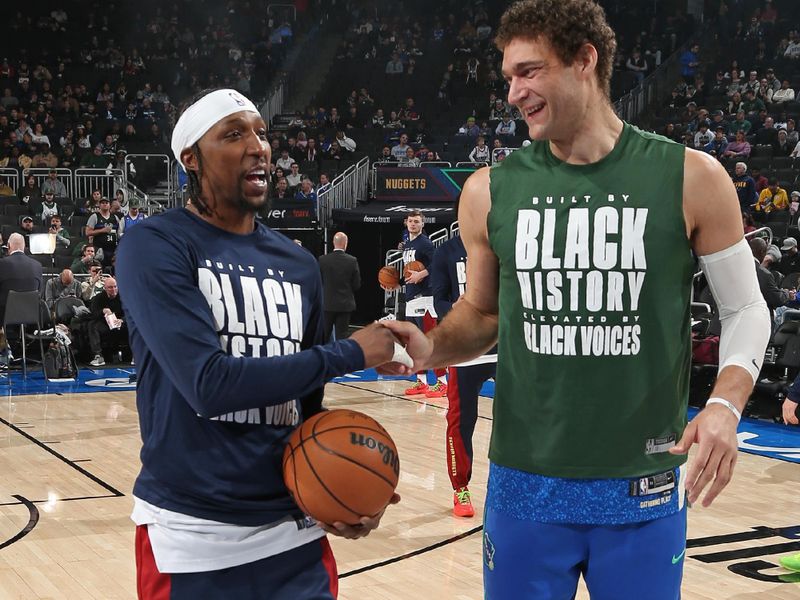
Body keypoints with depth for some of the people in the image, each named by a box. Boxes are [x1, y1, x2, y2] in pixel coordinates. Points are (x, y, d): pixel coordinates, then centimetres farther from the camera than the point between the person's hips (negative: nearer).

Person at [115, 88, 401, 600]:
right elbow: (208, 382, -21)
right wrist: (350, 353, -13)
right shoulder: (154, 247, -9)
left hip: (294, 527, 5)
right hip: (193, 535, -5)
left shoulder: (299, 265, 10)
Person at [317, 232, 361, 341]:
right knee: (341, 336, 4)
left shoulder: (322, 260, -8)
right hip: (345, 304, 0)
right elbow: (357, 285, -3)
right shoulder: (352, 261, -8)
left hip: (327, 303, 0)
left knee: (324, 335, 11)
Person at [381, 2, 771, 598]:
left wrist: (726, 404, -15)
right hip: (525, 484, 2)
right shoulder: (490, 191, 0)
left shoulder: (690, 177, -6)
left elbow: (746, 307, 2)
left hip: (644, 488, -1)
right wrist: (432, 348, -9)